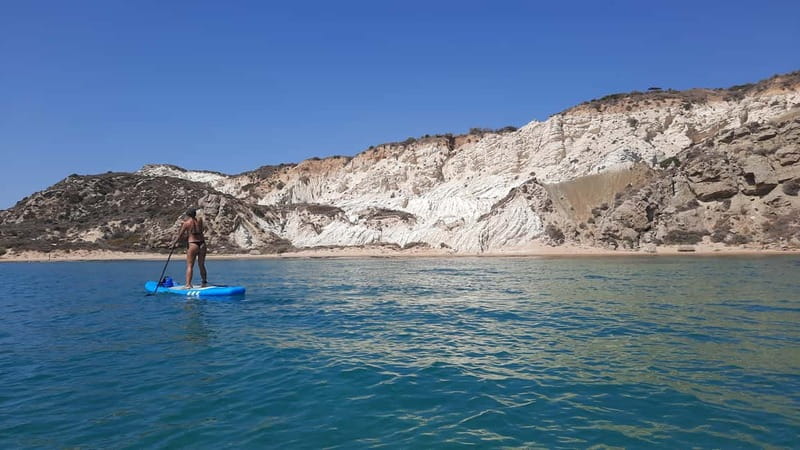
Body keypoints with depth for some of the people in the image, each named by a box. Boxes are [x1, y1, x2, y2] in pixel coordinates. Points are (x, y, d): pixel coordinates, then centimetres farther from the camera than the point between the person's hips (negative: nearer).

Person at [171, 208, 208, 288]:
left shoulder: (186, 223, -4)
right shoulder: (200, 220, 3)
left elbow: (180, 235, -1)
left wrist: (174, 243, 9)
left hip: (192, 245, -4)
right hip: (202, 244, 4)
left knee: (190, 266, -1)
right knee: (201, 265, 15)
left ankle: (188, 284, -8)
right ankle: (204, 283, 20)